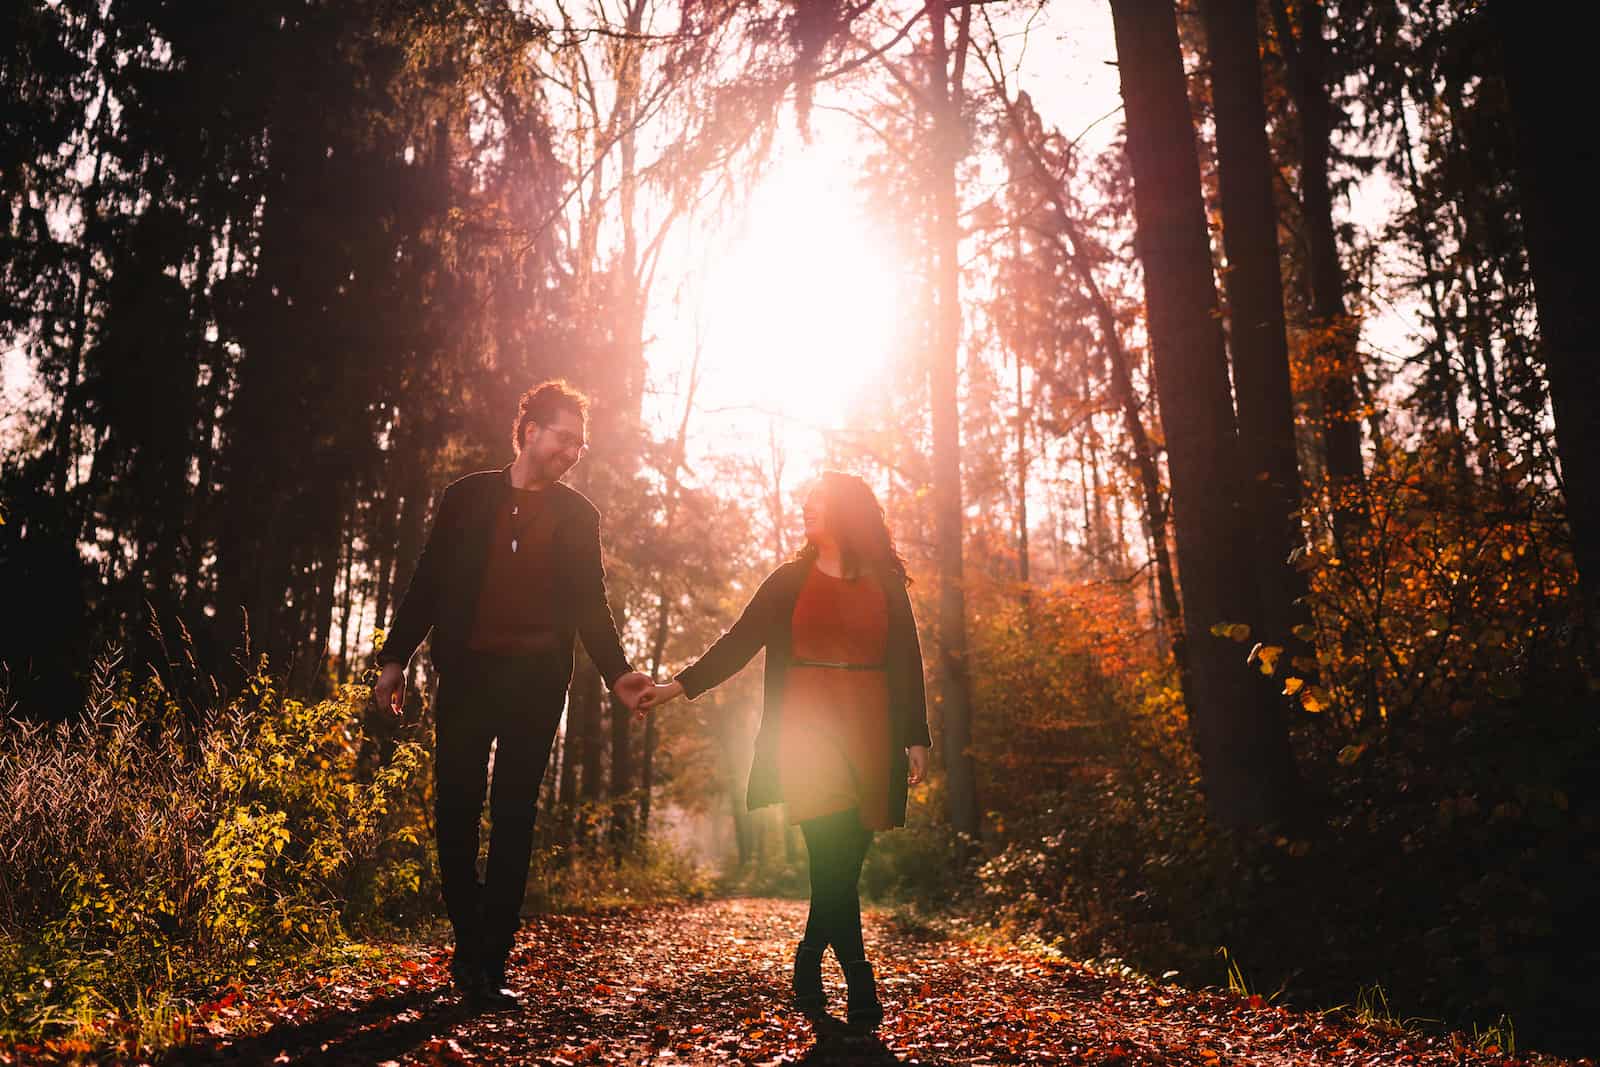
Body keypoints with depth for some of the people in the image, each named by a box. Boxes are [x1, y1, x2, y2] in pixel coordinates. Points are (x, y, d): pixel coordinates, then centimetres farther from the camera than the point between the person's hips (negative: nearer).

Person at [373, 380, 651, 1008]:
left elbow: (590, 604, 10)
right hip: (466, 674, 0)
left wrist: (616, 672, -3)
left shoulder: (577, 515, 10)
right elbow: (428, 584, 9)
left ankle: (489, 965, 6)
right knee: (455, 811, 2)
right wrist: (395, 658, 2)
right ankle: (470, 943, 20)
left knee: (513, 819, 0)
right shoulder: (467, 497, 8)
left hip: (536, 683, 0)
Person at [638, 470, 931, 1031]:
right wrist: (679, 685, -5)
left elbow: (906, 663, 7)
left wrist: (916, 737, 1)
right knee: (832, 855, -13)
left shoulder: (886, 585, 9)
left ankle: (808, 970, 21)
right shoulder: (789, 580, 9)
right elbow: (740, 641, 5)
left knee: (844, 858, 1)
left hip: (868, 730, 1)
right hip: (807, 726, -1)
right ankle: (861, 992, -8)